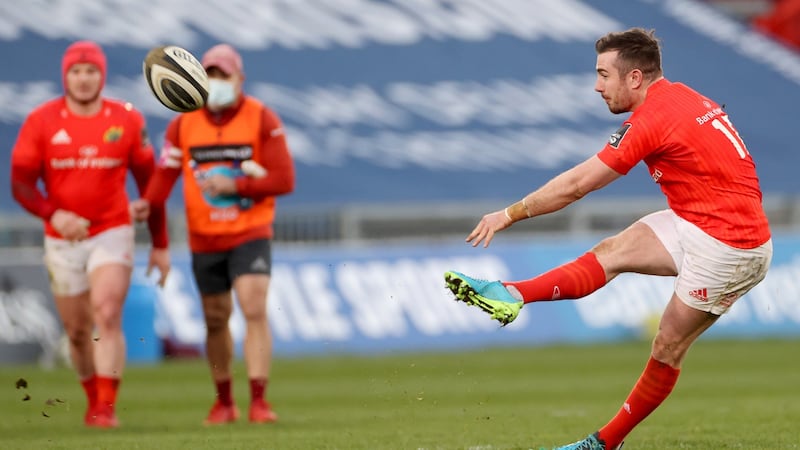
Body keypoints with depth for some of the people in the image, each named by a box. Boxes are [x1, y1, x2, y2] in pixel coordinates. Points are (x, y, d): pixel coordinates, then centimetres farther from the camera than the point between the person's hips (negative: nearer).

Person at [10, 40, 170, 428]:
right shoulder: (41, 121, -4)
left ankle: (107, 407, -19)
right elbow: (20, 183, -4)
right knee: (77, 331, 8)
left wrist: (160, 246, 8)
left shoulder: (127, 120, -1)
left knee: (107, 317, -18)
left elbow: (149, 183, 7)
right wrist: (53, 214, -23)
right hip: (62, 240, 1)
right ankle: (94, 400, 29)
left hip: (112, 235, -1)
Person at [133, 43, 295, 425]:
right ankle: (224, 401, 26)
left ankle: (259, 401, -17)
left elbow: (284, 179, -10)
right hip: (204, 240, 3)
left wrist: (234, 185, -20)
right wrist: (149, 201, -25)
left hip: (250, 235, -3)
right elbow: (165, 173, -4)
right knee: (215, 319, 10)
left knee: (255, 310, -16)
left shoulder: (262, 120, -6)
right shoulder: (183, 125, 1)